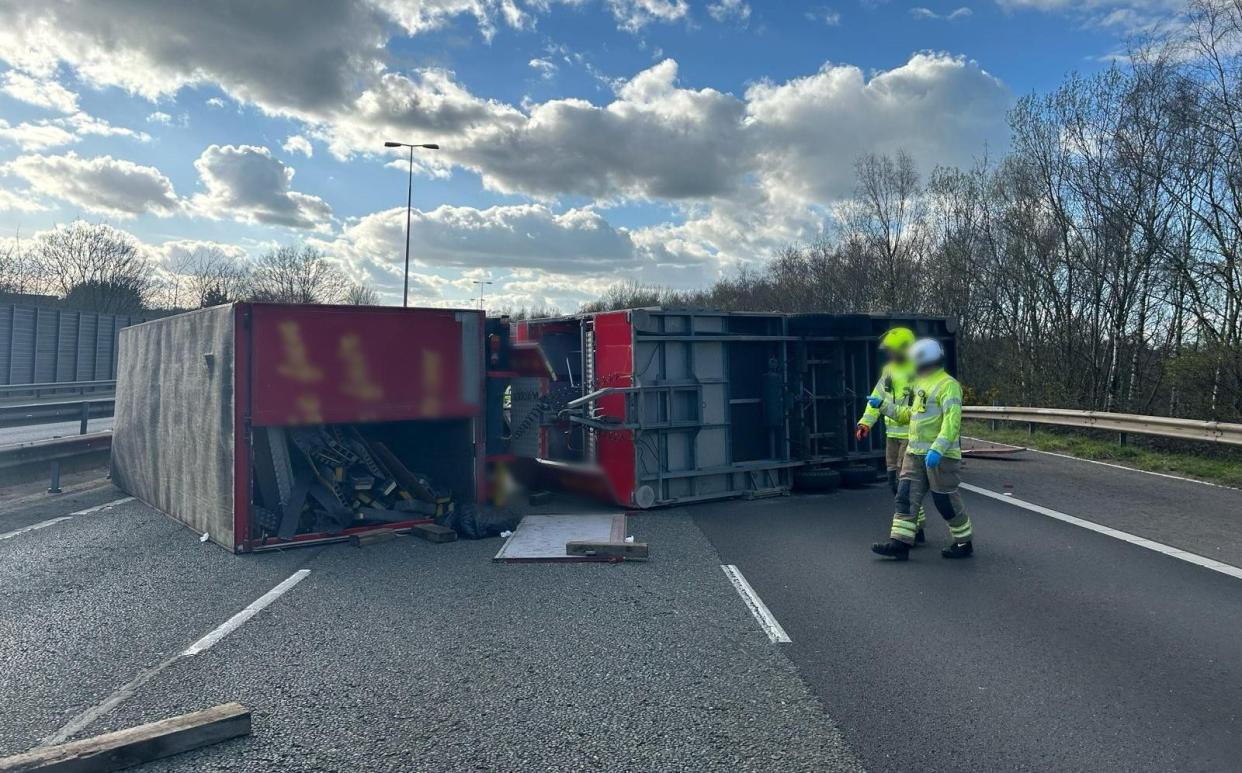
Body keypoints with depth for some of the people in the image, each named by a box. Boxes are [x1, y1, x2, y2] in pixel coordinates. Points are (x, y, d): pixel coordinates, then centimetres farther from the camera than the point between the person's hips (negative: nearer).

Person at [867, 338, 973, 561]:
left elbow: (952, 421, -23)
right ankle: (900, 543, 1)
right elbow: (910, 414, 30)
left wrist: (937, 449, -32)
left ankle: (965, 543, 20)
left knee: (946, 501, 2)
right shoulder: (923, 385, 18)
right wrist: (883, 405, 26)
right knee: (906, 496, 1)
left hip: (941, 456, -9)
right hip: (916, 454, 9)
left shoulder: (948, 385, -12)